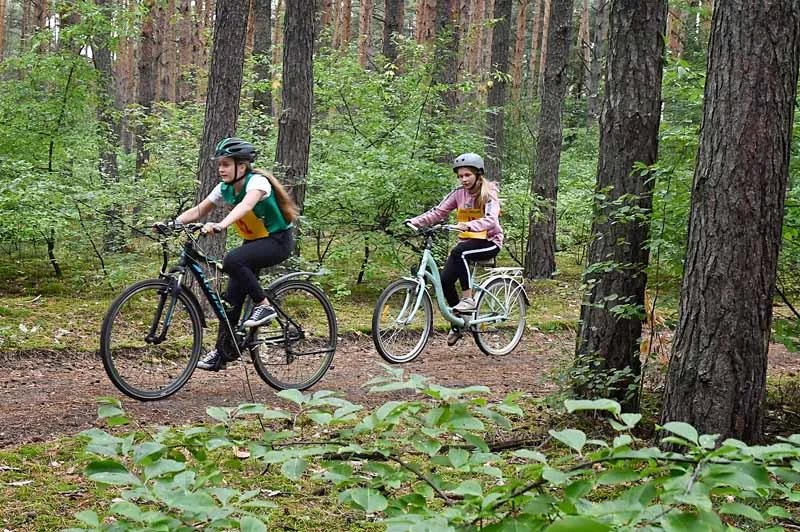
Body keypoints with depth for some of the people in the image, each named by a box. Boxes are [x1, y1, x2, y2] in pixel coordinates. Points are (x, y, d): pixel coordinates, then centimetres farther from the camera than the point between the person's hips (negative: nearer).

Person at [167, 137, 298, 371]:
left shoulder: (257, 181, -22)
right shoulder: (225, 189, 0)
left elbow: (245, 205, -42)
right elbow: (197, 211, -3)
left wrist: (220, 225, -58)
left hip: (278, 240, -8)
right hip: (254, 242, 8)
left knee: (232, 261, -31)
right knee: (233, 295, 0)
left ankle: (264, 305, -17)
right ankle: (224, 350, 9)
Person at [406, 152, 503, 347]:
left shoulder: (488, 193, -12)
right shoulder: (459, 194, 2)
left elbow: (491, 220, -28)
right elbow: (438, 212, -4)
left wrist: (469, 225, -46)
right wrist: (417, 221, -21)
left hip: (489, 242, -5)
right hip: (467, 241, 5)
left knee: (459, 252, -36)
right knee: (445, 280, -11)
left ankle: (468, 300, -25)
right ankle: (457, 325, 10)